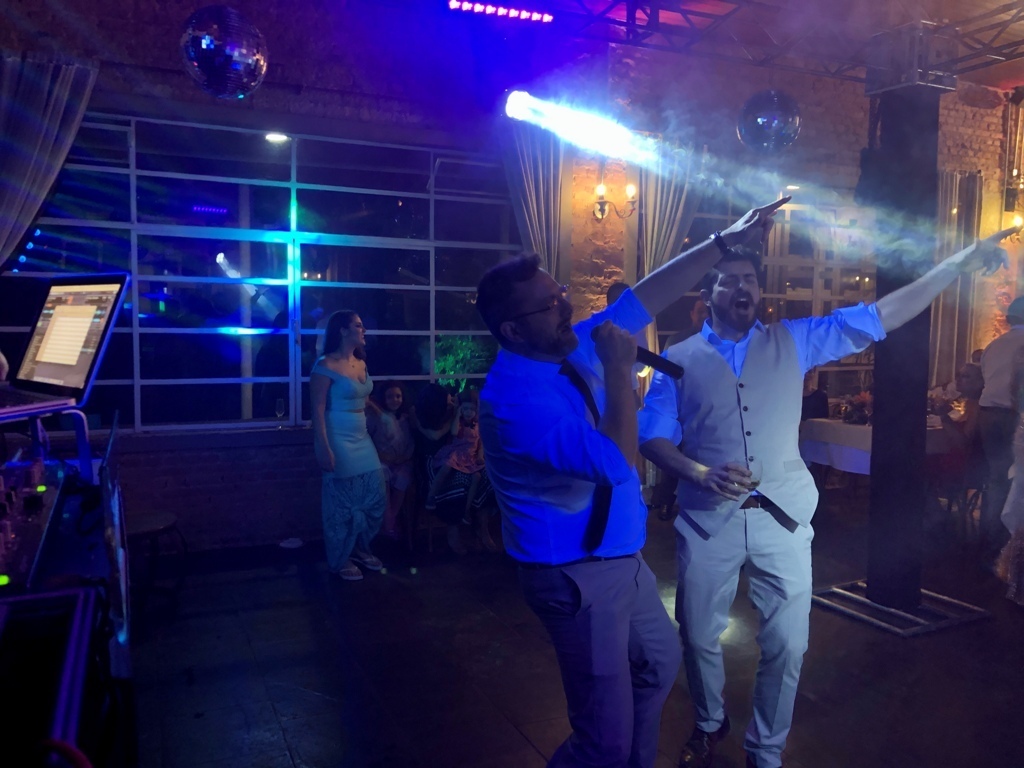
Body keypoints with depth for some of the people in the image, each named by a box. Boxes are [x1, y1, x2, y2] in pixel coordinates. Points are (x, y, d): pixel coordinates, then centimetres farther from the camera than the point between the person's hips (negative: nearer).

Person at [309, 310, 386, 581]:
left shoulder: (361, 363, 10)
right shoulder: (326, 365, -14)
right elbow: (318, 410, -17)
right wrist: (323, 447, -22)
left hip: (362, 438, 8)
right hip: (338, 440, -8)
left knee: (375, 495, 10)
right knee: (342, 501, 3)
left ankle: (361, 549, 30)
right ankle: (340, 560, 20)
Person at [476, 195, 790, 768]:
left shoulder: (576, 347, -1)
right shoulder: (515, 396, -28)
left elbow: (650, 295, 5)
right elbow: (617, 464, -35)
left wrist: (727, 242, 6)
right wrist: (619, 368, -28)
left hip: (622, 557, 10)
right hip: (578, 578, -9)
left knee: (661, 662, 29)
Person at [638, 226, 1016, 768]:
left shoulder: (792, 342, 6)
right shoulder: (678, 359, 1)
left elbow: (876, 317, 3)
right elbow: (652, 436, -3)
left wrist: (958, 263, -3)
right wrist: (700, 472, -21)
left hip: (782, 518, 1)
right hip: (707, 520, -1)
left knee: (787, 644, 7)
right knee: (699, 636, 12)